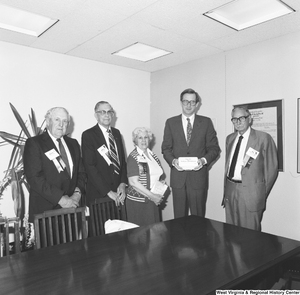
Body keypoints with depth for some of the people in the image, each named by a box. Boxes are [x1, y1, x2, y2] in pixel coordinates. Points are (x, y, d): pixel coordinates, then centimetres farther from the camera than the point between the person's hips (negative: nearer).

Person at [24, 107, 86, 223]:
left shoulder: (73, 143, 14)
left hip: (72, 206, 4)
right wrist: (60, 198, -16)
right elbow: (34, 177, -13)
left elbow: (81, 172, 13)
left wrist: (77, 193, -5)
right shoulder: (33, 143, -4)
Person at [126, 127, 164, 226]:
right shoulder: (133, 157, -11)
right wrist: (152, 196, -18)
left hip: (153, 201, 6)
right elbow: (133, 182, -18)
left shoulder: (153, 155, 10)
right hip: (138, 202, -6)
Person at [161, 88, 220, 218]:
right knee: (179, 217, 7)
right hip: (178, 177, 1)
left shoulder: (206, 122, 5)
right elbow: (166, 148, 8)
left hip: (199, 176, 0)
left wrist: (203, 160, -13)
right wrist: (173, 161, -11)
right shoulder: (171, 122, 7)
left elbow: (214, 148, 5)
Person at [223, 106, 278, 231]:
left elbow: (272, 168, -5)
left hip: (251, 192, -5)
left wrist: (262, 194, -2)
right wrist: (226, 188, 12)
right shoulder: (230, 138, 11)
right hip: (230, 191, 5)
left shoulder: (263, 138, -7)